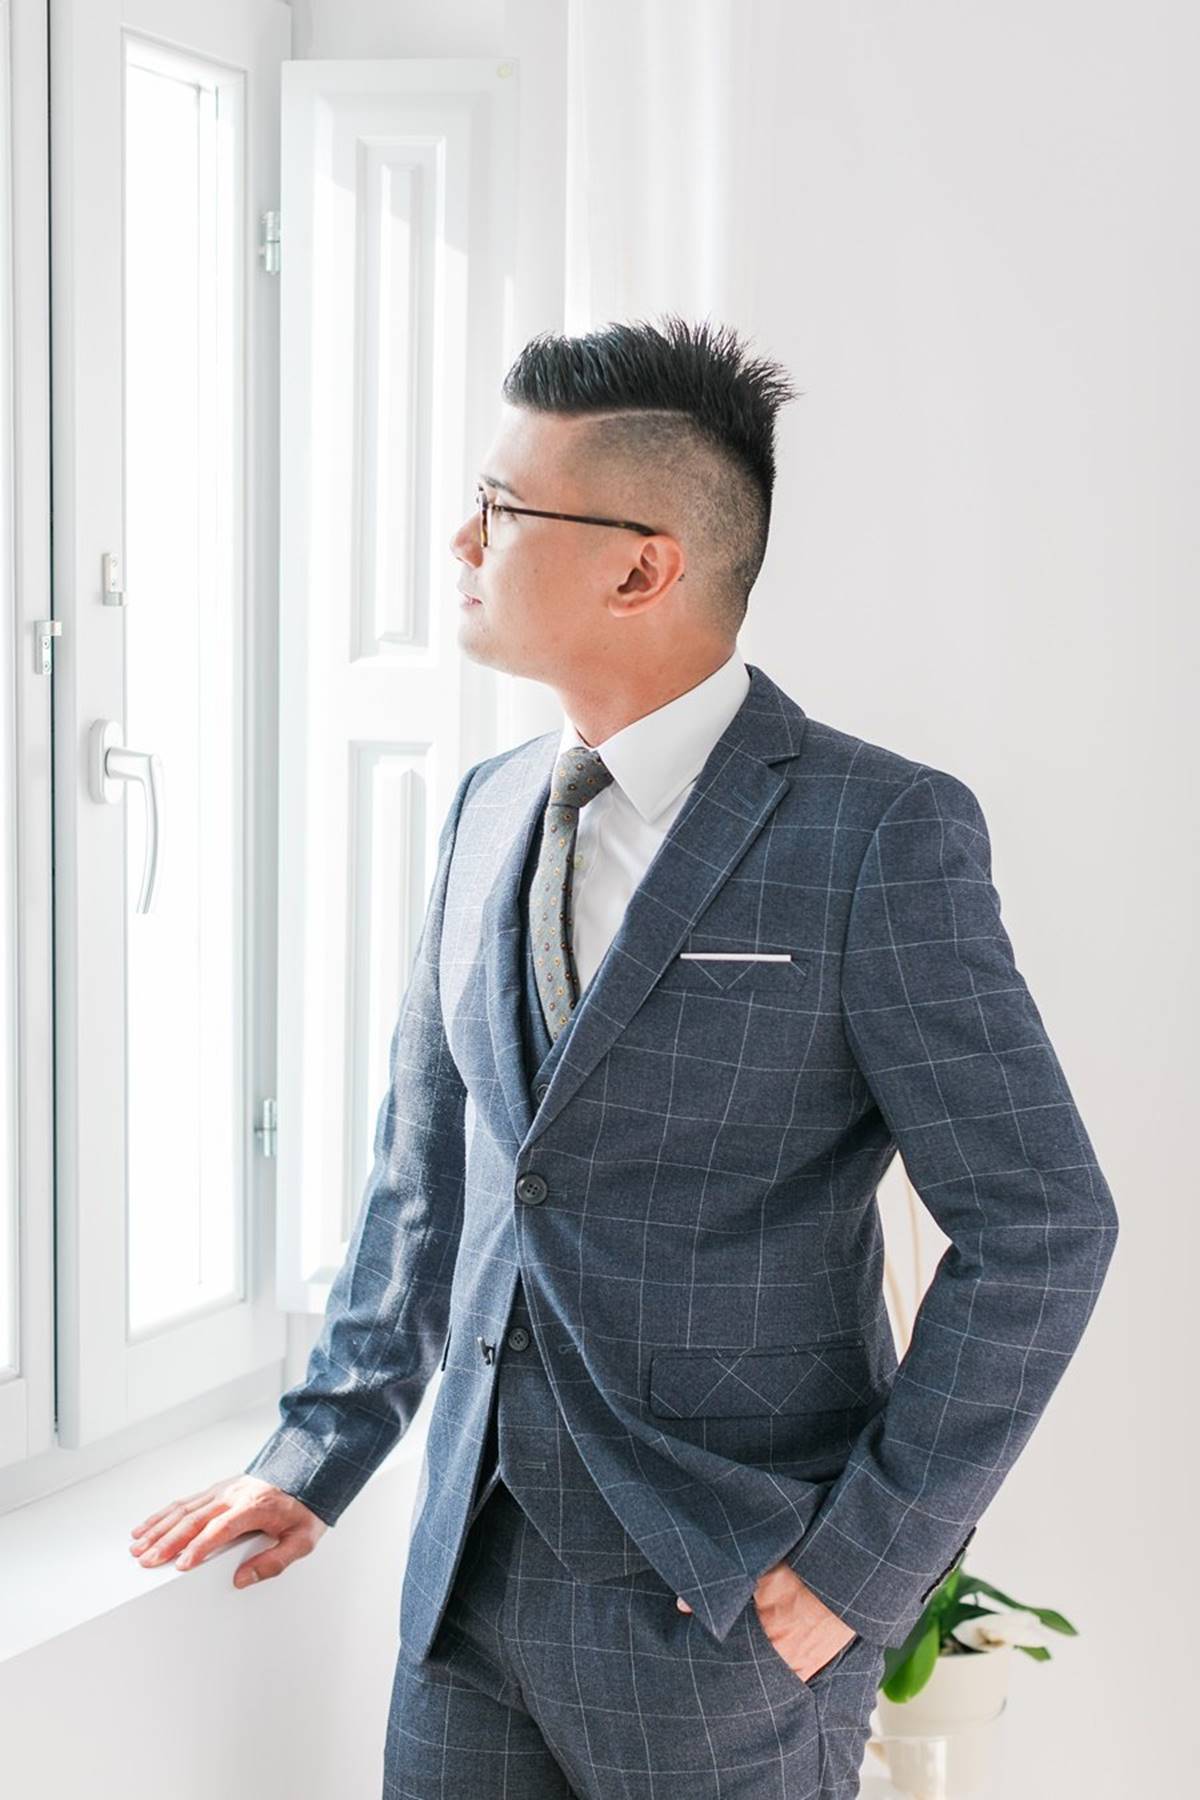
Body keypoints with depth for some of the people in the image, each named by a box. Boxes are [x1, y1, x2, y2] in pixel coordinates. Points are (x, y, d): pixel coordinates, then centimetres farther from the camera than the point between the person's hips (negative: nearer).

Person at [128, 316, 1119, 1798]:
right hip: (473, 1569, 6)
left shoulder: (883, 835, -13)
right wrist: (322, 1452, 12)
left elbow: (1040, 1229, -13)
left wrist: (856, 1572, -13)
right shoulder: (488, 810, 7)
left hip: (725, 1616, -5)